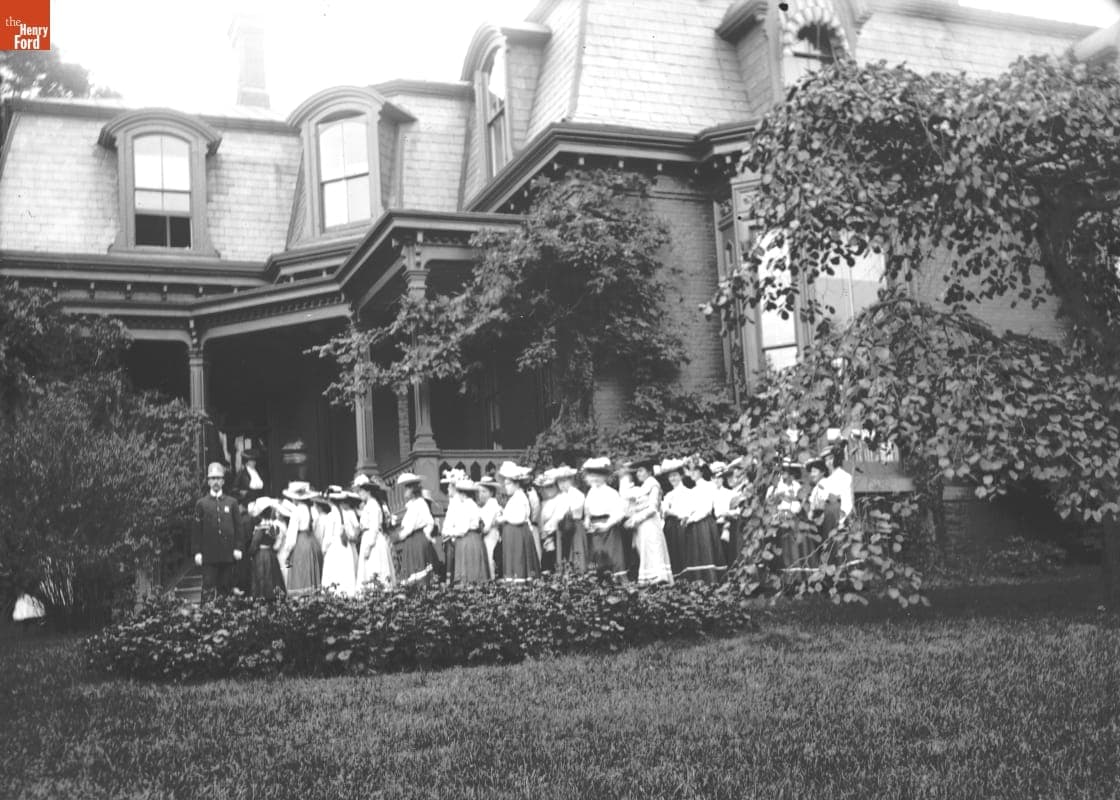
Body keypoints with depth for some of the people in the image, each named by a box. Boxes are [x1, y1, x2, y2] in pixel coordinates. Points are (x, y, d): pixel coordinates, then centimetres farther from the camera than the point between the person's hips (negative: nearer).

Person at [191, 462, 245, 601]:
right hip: (208, 554, -2)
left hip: (228, 553, 2)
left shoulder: (232, 502, 9)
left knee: (226, 588, 5)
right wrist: (197, 552, -3)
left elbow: (238, 526, 8)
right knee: (208, 589, -5)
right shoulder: (201, 503, 5)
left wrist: (238, 548, -1)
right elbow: (196, 529, 3)